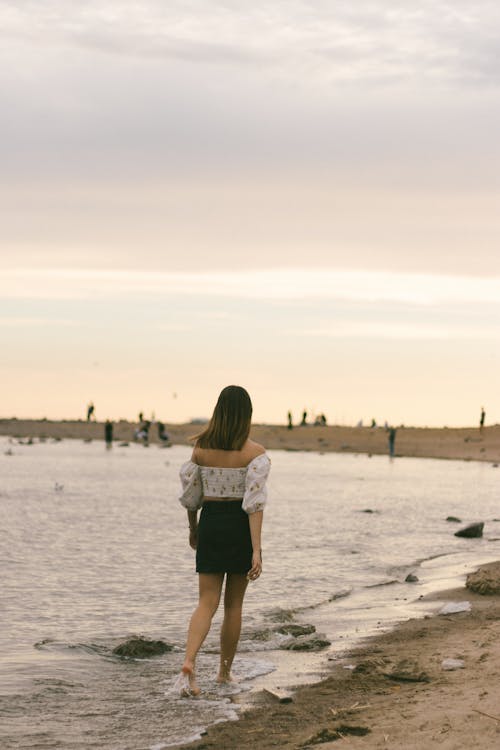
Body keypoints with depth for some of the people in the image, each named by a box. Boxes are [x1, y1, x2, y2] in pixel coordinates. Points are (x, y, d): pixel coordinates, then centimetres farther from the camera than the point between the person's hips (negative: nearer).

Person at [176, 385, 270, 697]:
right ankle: (225, 671, 24)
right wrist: (256, 550, -18)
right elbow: (254, 502, -17)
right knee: (234, 604, 13)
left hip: (211, 522, 2)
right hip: (241, 526, -2)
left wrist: (193, 528, 24)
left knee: (207, 603, 4)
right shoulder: (255, 453, -11)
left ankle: (189, 664, -19)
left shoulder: (201, 448, 0)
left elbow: (190, 494, 7)